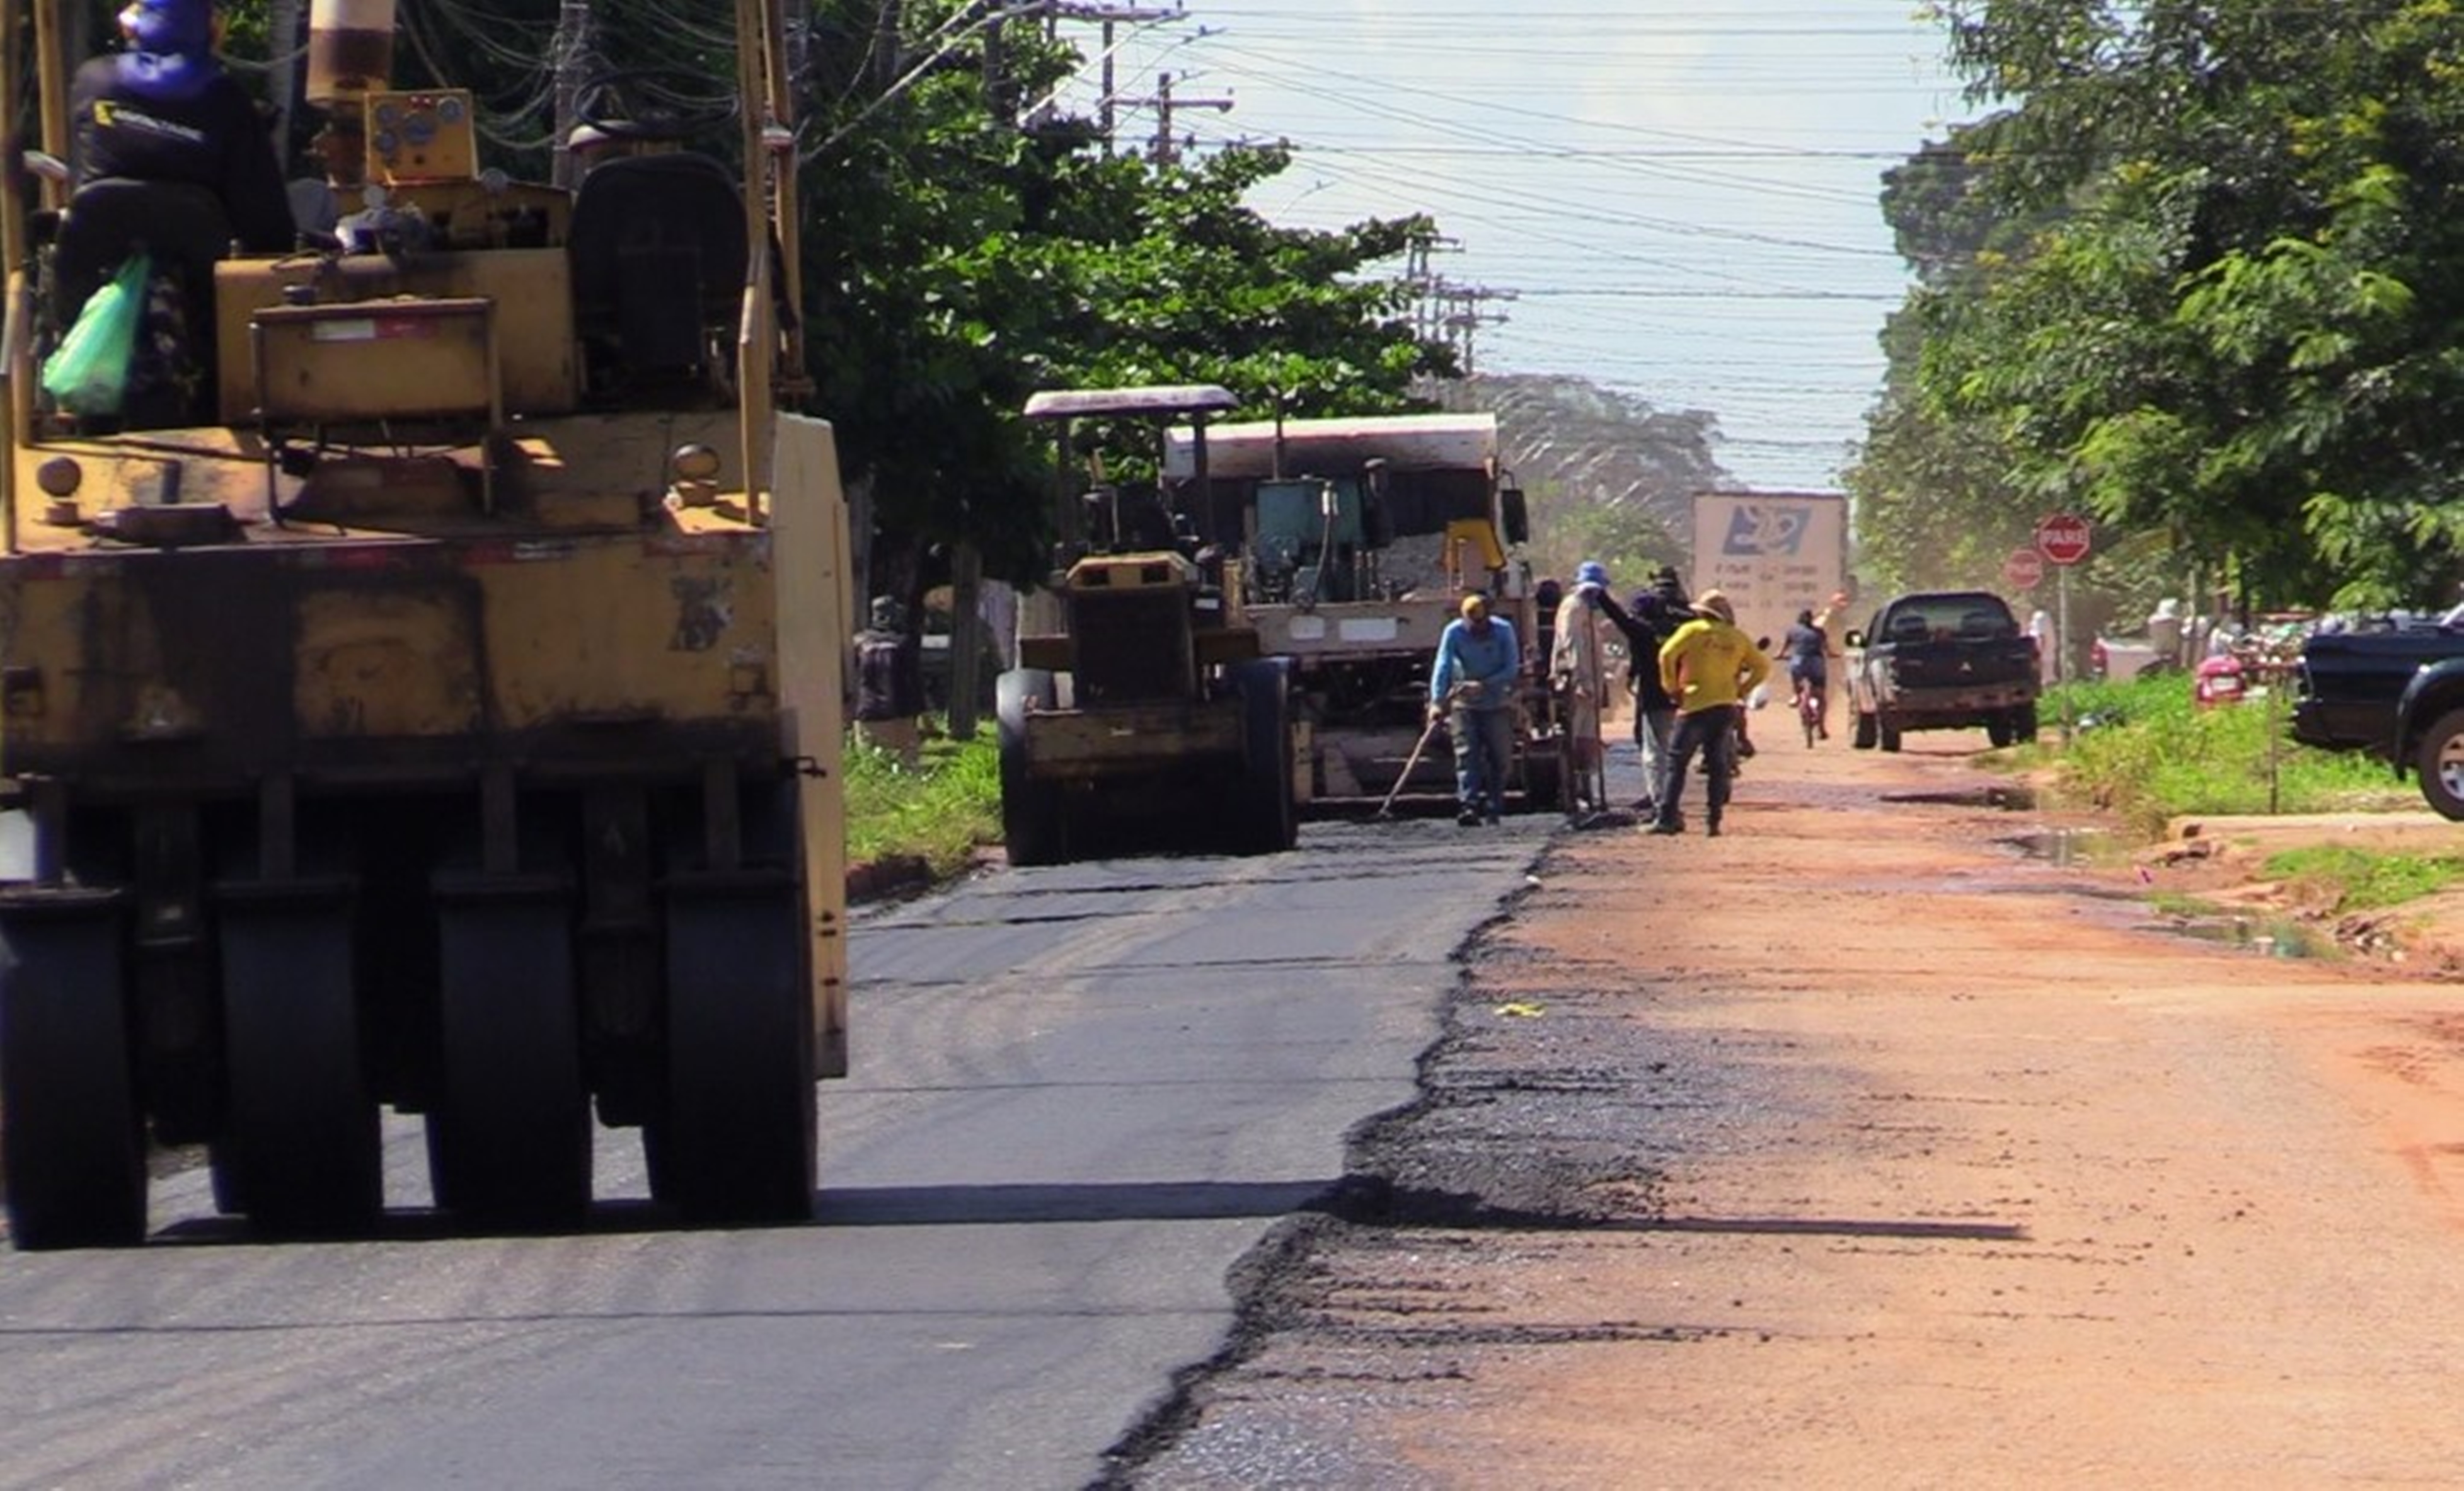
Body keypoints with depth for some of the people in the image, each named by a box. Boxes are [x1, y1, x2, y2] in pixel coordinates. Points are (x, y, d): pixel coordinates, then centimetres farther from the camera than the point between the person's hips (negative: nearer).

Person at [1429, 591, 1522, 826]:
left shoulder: (1503, 631, -11)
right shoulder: (1454, 633, -13)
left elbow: (1512, 669, -12)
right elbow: (1443, 667, -19)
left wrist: (1484, 685, -24)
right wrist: (1437, 701, -31)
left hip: (1497, 703, 1)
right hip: (1465, 703, -1)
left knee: (1500, 756, 2)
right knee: (1466, 755, -12)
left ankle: (1493, 806, 14)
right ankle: (1469, 805, -19)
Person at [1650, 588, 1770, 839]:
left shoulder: (1693, 631, -2)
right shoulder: (1738, 638, 10)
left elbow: (1667, 655, -13)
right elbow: (1762, 667, 13)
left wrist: (1671, 688, -3)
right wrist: (1741, 691, 13)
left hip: (1695, 705, -4)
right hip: (1727, 709, 4)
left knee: (1677, 763, 2)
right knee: (1718, 766, 9)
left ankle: (1666, 818, -4)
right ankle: (1714, 821, 4)